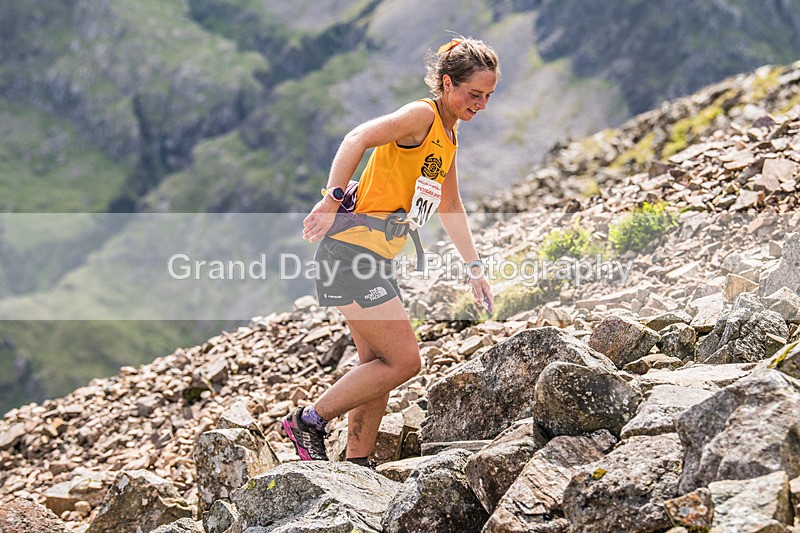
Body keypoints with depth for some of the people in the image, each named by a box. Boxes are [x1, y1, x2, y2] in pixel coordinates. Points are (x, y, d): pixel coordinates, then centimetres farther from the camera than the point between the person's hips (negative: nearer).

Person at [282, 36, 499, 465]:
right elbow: (356, 140, -25)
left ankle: (356, 466, 20)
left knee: (379, 366, 12)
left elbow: (451, 207, 28)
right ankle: (308, 421, 2)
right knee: (405, 361, -9)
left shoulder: (448, 134, 18)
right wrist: (332, 201, -33)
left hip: (377, 260, 10)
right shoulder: (421, 115, -11)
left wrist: (474, 266, 25)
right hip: (352, 249, -10)